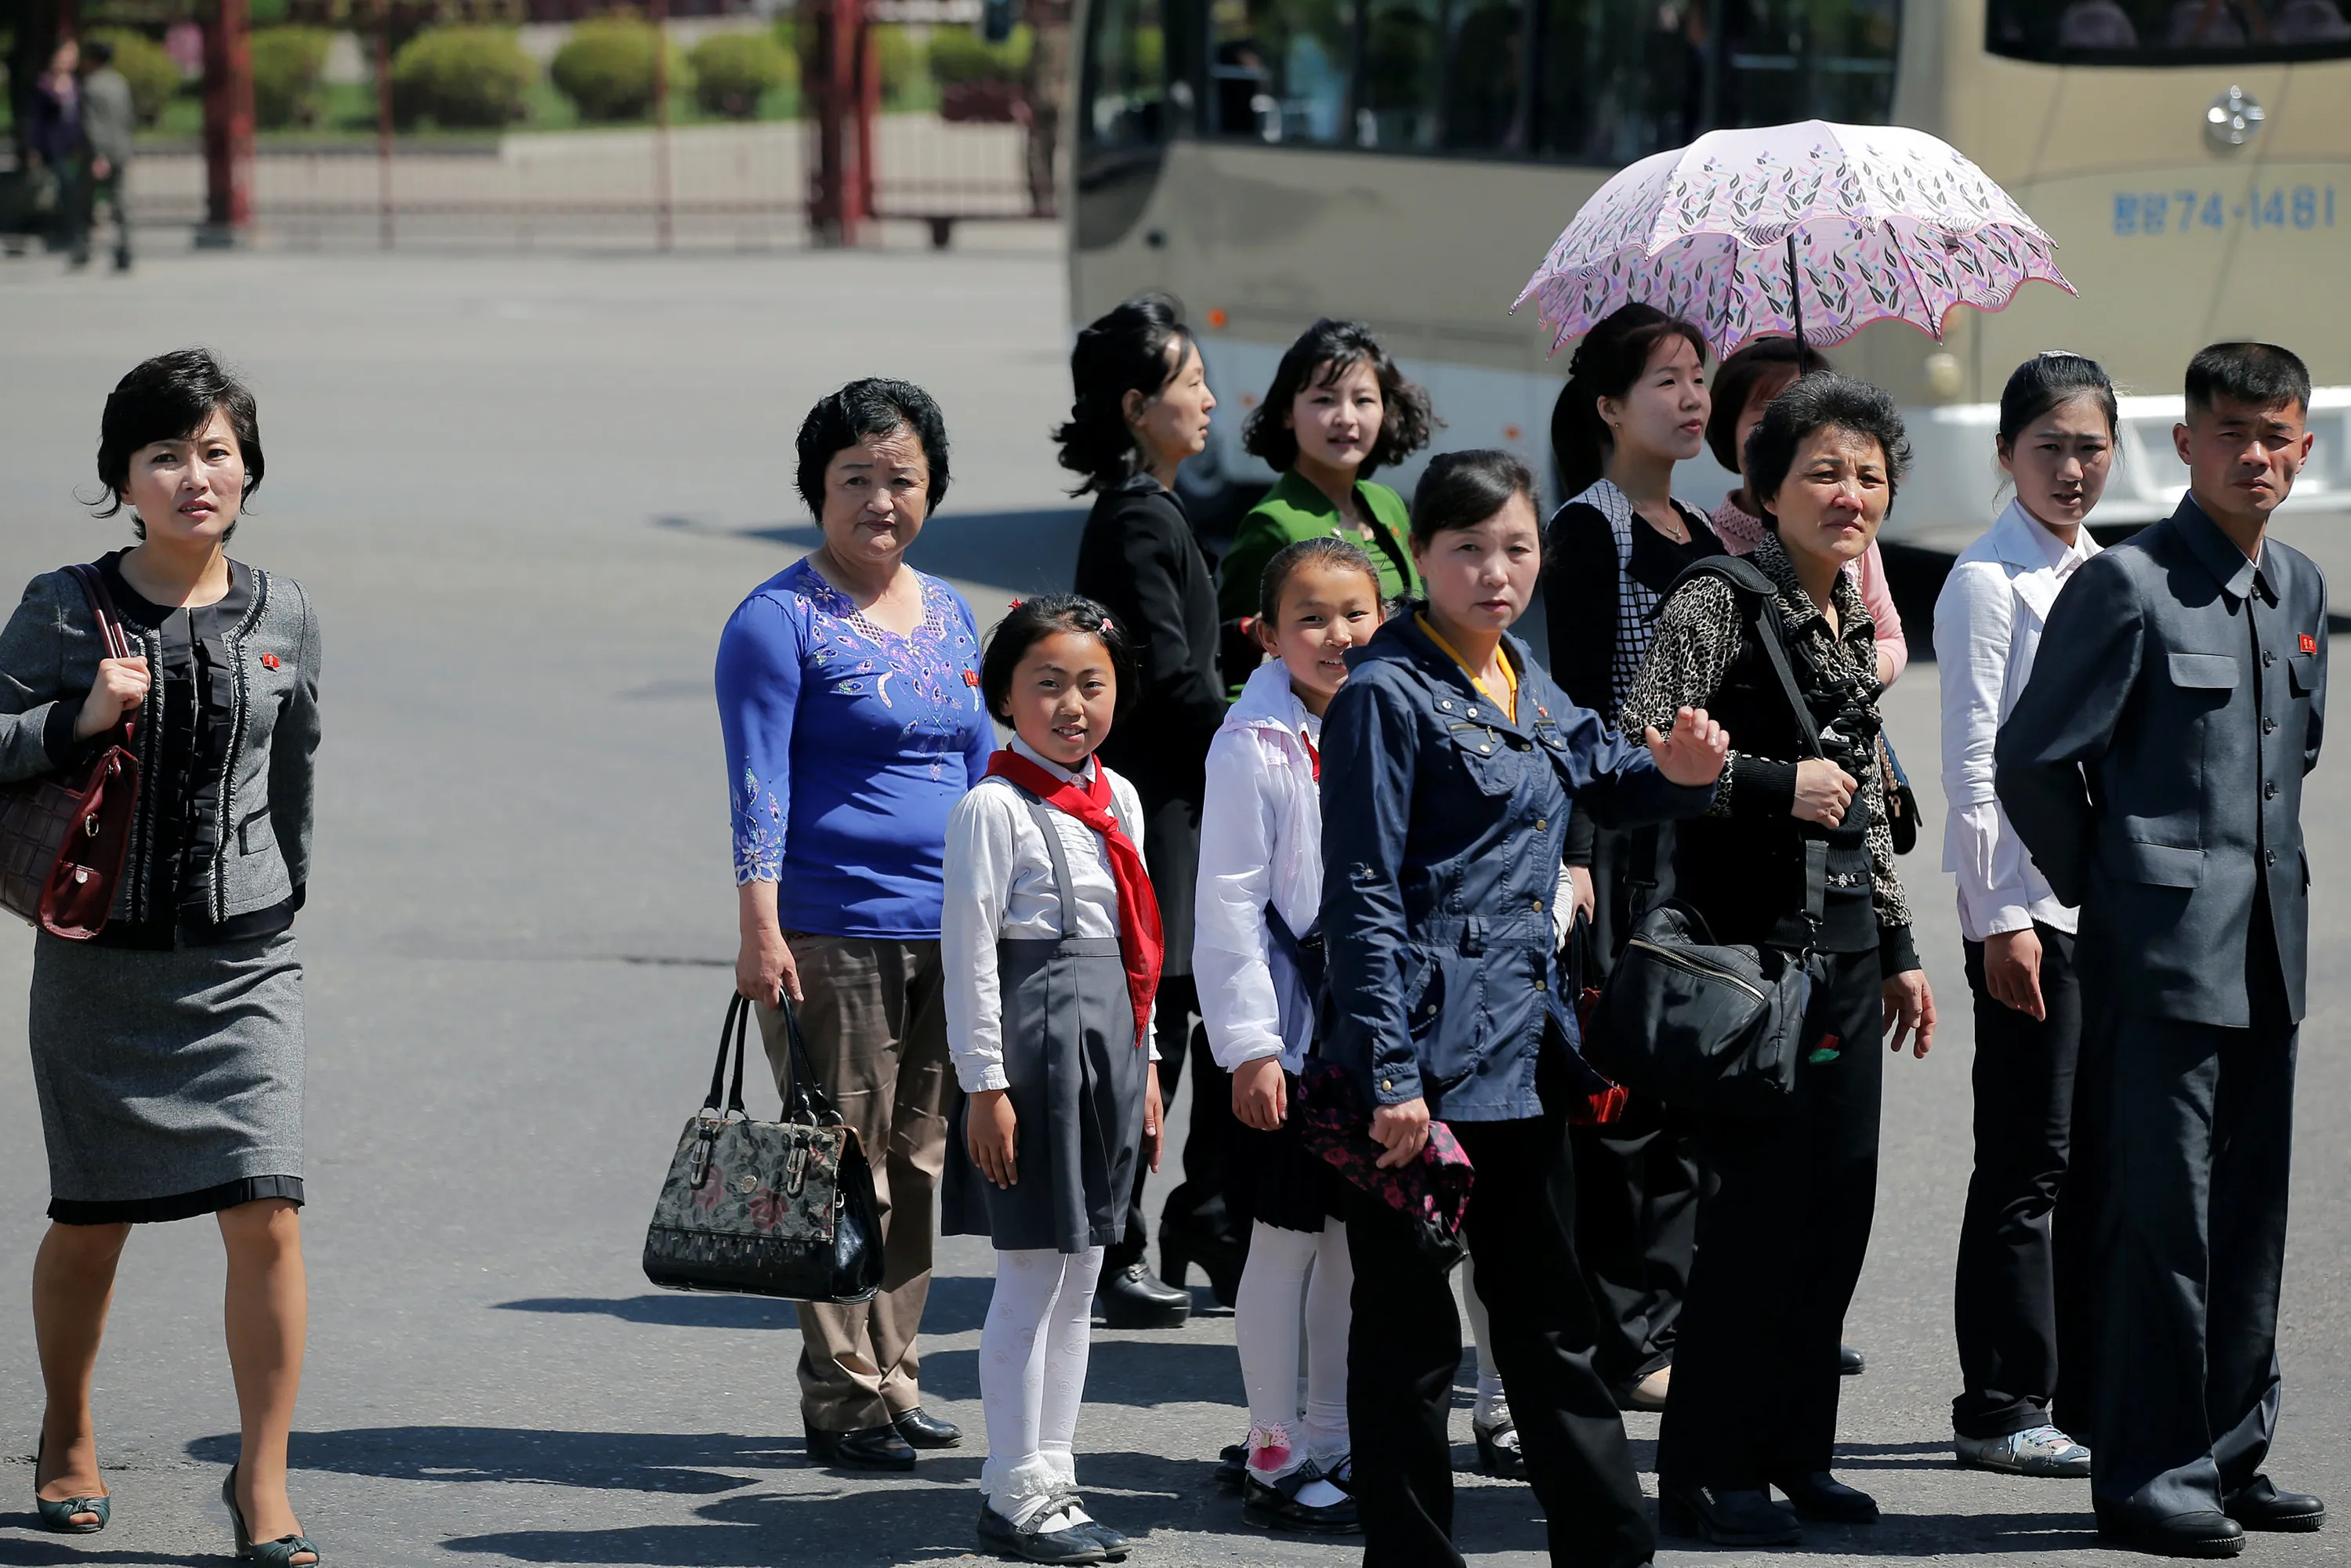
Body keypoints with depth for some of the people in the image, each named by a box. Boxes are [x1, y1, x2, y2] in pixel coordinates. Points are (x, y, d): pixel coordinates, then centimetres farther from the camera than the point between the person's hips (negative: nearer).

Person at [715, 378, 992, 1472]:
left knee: (916, 1163, 10)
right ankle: (841, 1401, 1)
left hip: (945, 931, 7)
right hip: (830, 931, -7)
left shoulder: (950, 615, 15)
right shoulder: (779, 620, -6)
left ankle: (893, 1382, 18)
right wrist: (759, 928, -20)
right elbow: (760, 783, -12)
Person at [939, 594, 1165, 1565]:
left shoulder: (1118, 801, 12)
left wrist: (1144, 1068, 17)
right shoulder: (994, 809, -11)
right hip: (1032, 1041, -8)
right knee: (1032, 1280, -4)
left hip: (1105, 1045, 8)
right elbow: (969, 951, -13)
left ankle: (1049, 1477, 19)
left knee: (1078, 1280, 12)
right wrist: (985, 1084, -16)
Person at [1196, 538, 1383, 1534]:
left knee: (1358, 1241, 11)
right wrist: (1249, 1046, -16)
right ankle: (1275, 1459, 10)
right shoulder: (1254, 747, -12)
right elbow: (1230, 906, -13)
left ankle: (1332, 1445, 22)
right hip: (1288, 1032, -6)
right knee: (1285, 1243, 1)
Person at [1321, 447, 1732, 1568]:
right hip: (1430, 1053, -8)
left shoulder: (1526, 680, 12)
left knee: (1551, 1319, 15)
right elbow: (1363, 898, -14)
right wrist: (1389, 1075, -20)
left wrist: (1676, 772, 8)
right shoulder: (1387, 694, -11)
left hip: (1525, 1047, 8)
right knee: (1408, 1335, 1)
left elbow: (1597, 777, 31)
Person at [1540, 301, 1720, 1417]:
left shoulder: (1702, 538, 16)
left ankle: (1665, 1326, 15)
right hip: (1622, 834, -8)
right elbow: (1575, 698, -14)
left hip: (1700, 840, 8)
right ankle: (1617, 1342, 0)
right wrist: (1574, 853, -20)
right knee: (1619, 1093, -5)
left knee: (1691, 1089, 8)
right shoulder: (1589, 529, -8)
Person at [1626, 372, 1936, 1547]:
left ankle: (1791, 1449, 18)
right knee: (1755, 1206, -7)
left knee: (1838, 1201, 8)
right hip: (1752, 945, -8)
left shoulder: (1852, 619, 15)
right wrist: (1779, 785, -18)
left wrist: (1898, 949, 21)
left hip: (1844, 953, 8)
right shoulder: (1720, 605, -9)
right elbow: (1637, 752, -18)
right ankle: (1703, 1473, 2)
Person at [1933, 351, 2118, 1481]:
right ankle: (2001, 1409, 2)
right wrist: (2000, 919, -16)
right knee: (2029, 1160, -4)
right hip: (2029, 902, -7)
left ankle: (2090, 1386, 18)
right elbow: (1970, 765, -12)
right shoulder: (1989, 581, -8)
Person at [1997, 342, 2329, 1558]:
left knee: (2250, 1218, 11)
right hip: (2160, 956, -7)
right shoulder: (2128, 585, -10)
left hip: (2266, 957, 7)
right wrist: (2110, 893, 0)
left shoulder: (2298, 589, 12)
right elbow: (2031, 761, -9)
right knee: (2158, 1216, -5)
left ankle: (2228, 1457, 20)